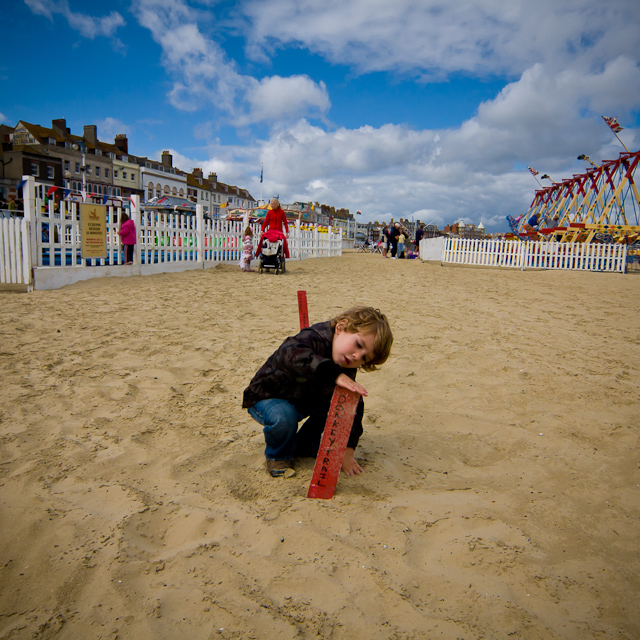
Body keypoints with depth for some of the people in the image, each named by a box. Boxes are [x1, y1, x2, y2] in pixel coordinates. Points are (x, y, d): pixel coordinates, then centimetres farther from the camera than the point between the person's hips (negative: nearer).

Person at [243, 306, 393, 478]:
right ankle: (277, 456, -2)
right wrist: (335, 375, -70)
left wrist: (348, 451, -16)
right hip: (266, 398, -6)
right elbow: (291, 355, -62)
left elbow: (352, 410, -9)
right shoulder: (314, 339, -38)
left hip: (302, 402, 6)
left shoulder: (346, 371, -14)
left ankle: (304, 446, 10)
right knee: (283, 417, -35)